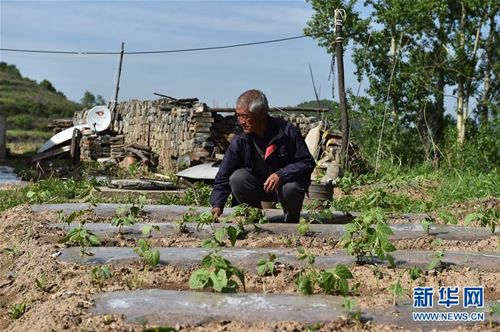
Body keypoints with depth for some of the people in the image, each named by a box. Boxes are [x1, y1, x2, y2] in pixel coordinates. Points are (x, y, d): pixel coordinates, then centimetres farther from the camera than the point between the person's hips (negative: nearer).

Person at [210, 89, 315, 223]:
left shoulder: (287, 131, -20)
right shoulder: (239, 139, -12)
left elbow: (307, 163, -15)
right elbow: (224, 175, -11)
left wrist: (281, 175, -31)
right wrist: (217, 205, -24)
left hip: (287, 181, -3)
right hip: (259, 188, 3)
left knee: (291, 188, -37)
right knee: (237, 178, -25)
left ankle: (291, 223, -4)